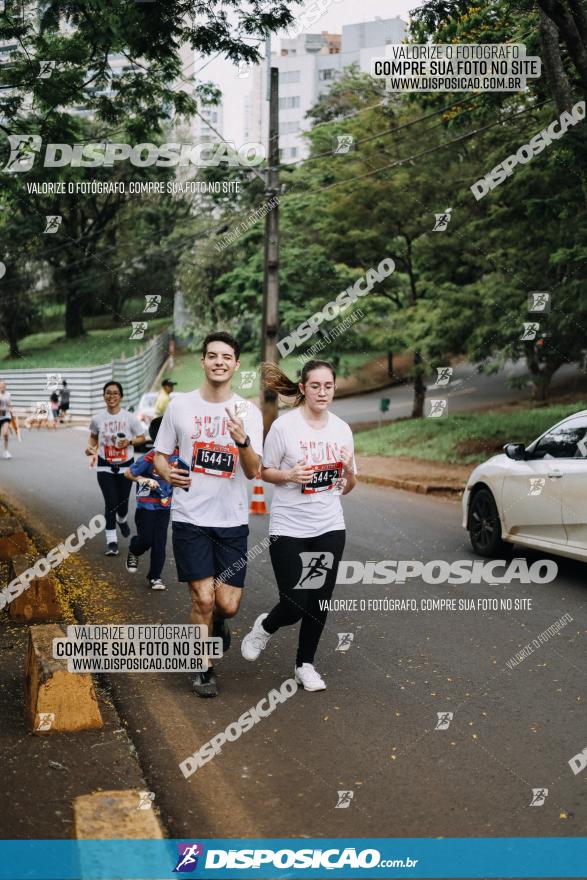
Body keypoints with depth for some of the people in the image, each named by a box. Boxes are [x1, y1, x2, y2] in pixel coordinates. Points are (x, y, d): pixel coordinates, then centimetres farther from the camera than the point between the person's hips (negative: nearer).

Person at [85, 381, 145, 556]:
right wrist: (90, 447, -6)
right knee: (111, 502, -9)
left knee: (123, 501, 8)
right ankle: (111, 540, 0)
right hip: (105, 466, 0)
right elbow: (93, 437, 14)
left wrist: (129, 441, -18)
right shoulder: (97, 419, -3)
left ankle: (122, 520, 46)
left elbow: (141, 438, 2)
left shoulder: (130, 418, -7)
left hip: (125, 465, 0)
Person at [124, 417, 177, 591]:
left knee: (160, 543, 4)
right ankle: (133, 552, 33)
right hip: (146, 506, -4)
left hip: (164, 506, 4)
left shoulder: (175, 456, -3)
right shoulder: (150, 458, -19)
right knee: (146, 539, -2)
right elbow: (128, 473, -11)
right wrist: (144, 480, -23)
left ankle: (155, 576, 15)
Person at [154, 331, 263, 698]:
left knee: (228, 605, -2)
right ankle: (204, 669, 17)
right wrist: (168, 473, -12)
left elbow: (253, 471, -9)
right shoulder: (180, 406, 1)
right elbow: (160, 454, 11)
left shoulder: (249, 412, -1)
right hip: (190, 518, -1)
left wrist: (242, 440, -29)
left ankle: (217, 623, 36)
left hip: (233, 520, 1)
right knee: (204, 598, -6)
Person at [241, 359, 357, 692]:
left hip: (329, 528, 4)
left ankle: (306, 664, 26)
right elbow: (265, 471, -1)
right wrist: (290, 475, -20)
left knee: (319, 603, 7)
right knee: (294, 604, -6)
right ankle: (266, 626, 28)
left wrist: (349, 472, -11)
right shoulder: (284, 426, -10)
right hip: (289, 529, -4)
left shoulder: (342, 429, 3)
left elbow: (346, 487, 10)